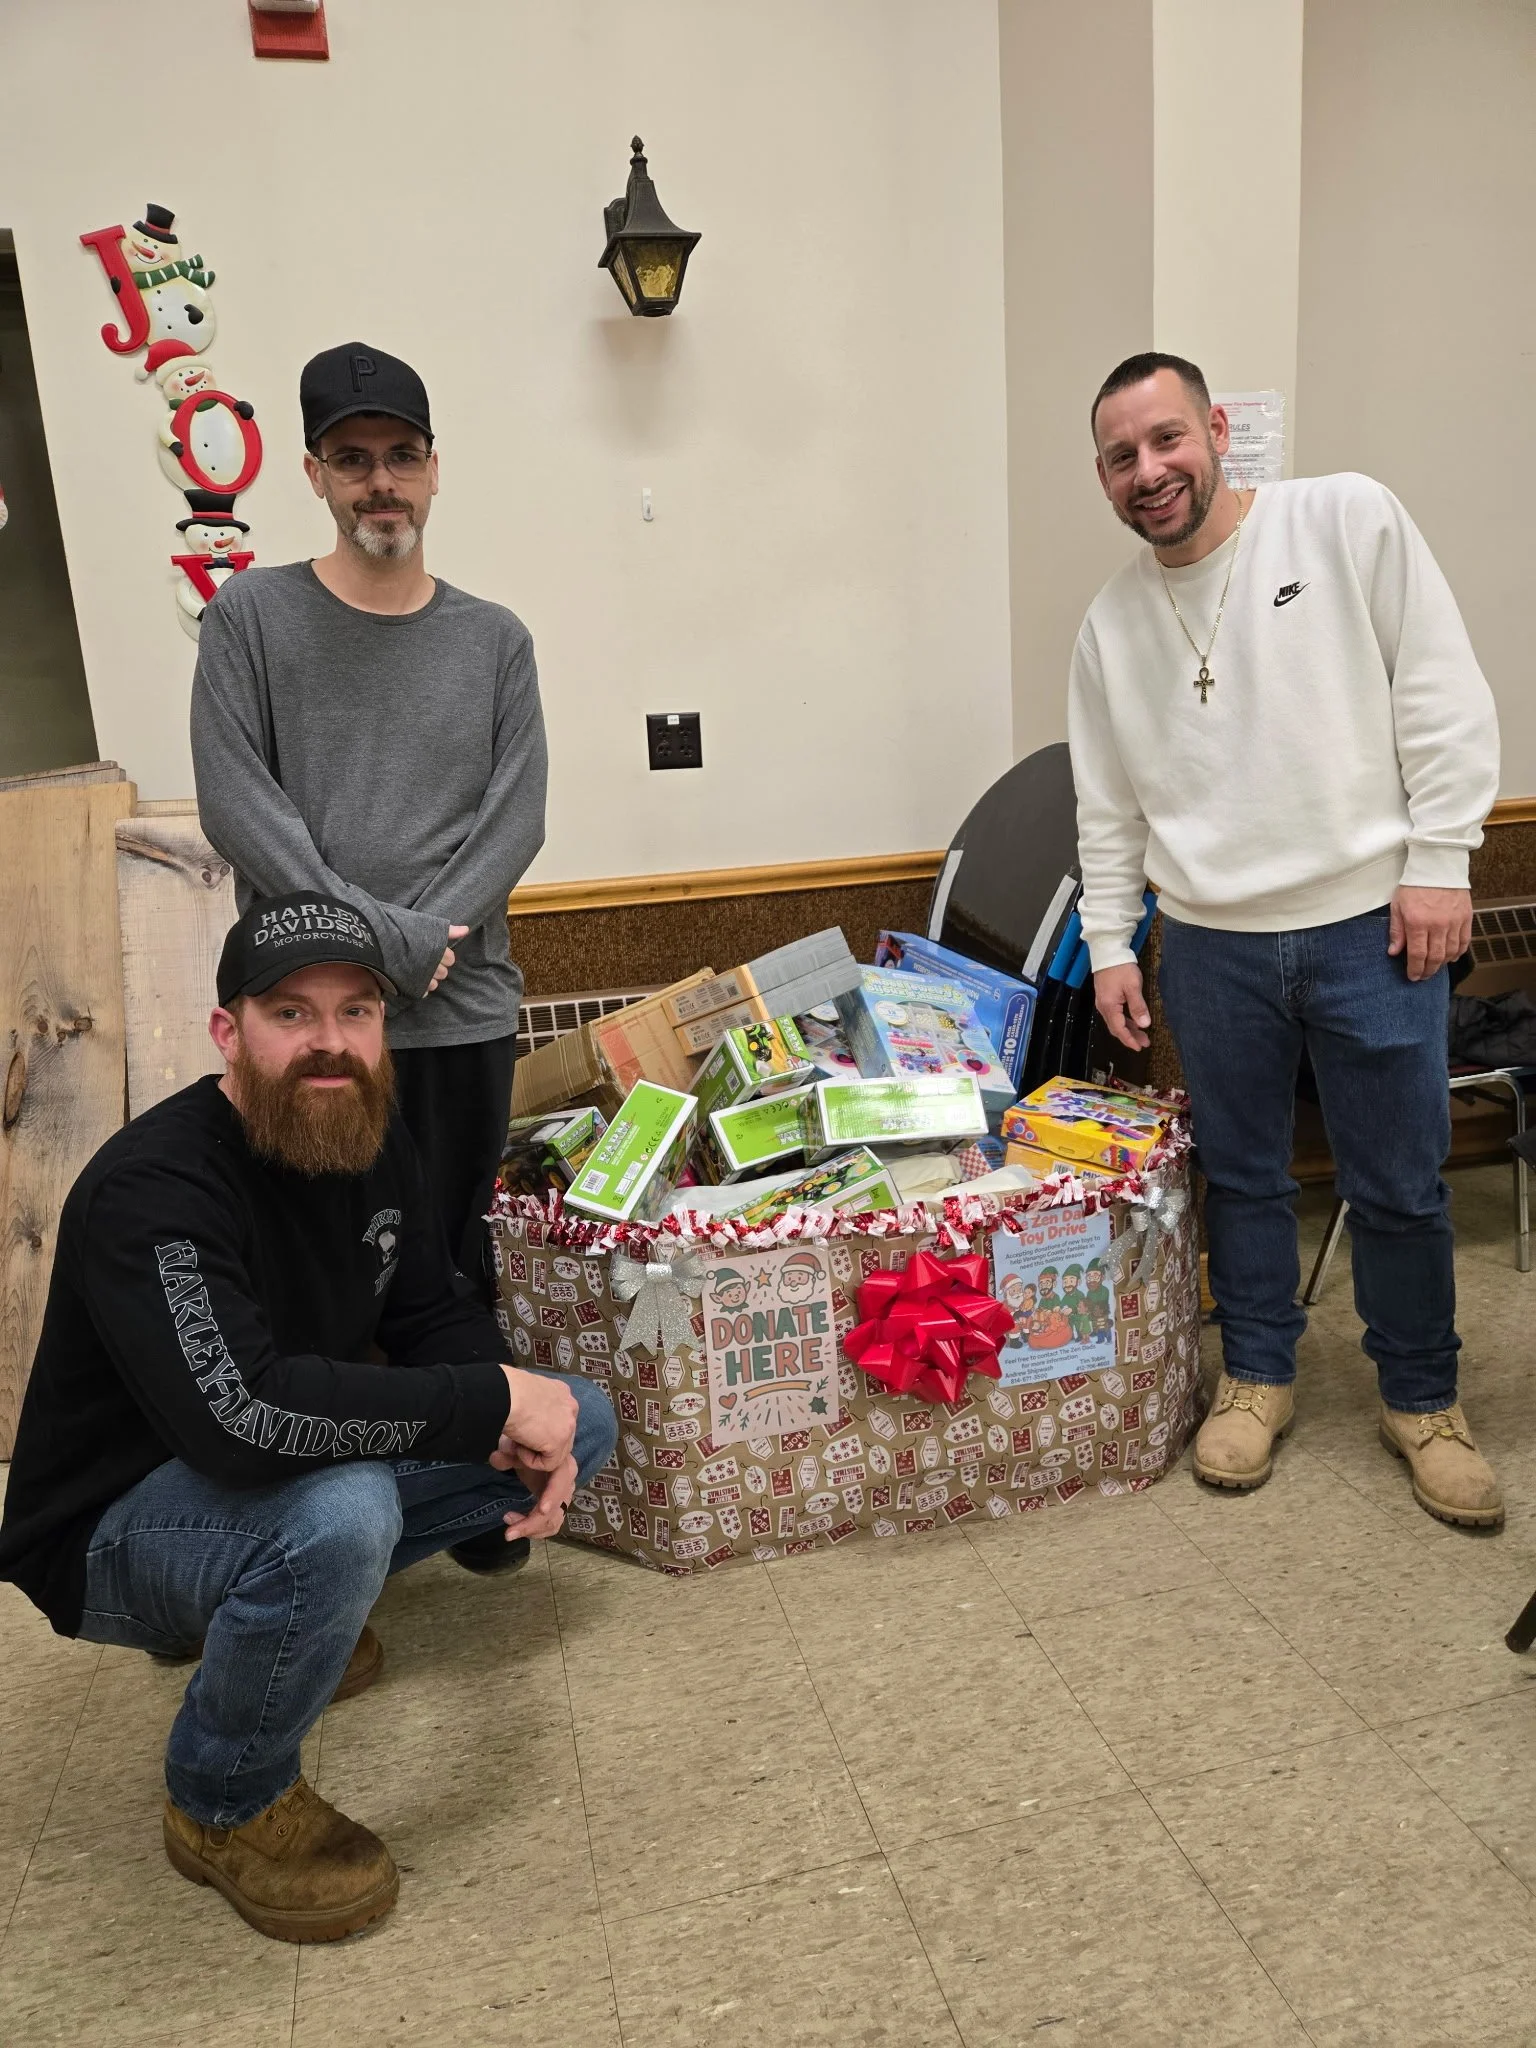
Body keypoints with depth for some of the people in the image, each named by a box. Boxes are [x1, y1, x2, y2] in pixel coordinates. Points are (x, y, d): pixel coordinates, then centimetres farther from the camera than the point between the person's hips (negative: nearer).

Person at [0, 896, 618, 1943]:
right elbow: (243, 1412, -42)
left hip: (310, 1464, 8)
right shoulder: (151, 1189, -29)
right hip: (121, 1527, -7)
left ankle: (292, 1600, 11)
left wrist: (529, 1433, -17)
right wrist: (491, 1404, -34)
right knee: (342, 1515, -40)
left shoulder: (371, 1134, -5)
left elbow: (435, 1315, 3)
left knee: (582, 1421, 2)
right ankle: (229, 1805, -8)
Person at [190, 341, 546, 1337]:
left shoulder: (495, 639, 9)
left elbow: (517, 818, 1)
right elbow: (236, 805, -7)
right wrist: (393, 941, -13)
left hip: (464, 1006, 2)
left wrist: (416, 943, -12)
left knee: (452, 1250, 10)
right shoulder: (252, 614, 3)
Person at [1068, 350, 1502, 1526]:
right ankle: (1258, 1377, 32)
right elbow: (1108, 808, 11)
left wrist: (1437, 862, -10)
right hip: (1213, 943, 3)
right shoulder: (1112, 623, 8)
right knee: (1242, 1174, 13)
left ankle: (1423, 1401, 28)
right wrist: (1109, 944, 7)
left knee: (1399, 1187, 7)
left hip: (1370, 923, -2)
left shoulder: (1348, 520, -3)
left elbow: (1444, 692, -5)